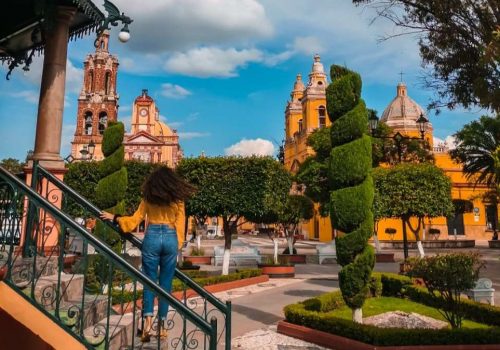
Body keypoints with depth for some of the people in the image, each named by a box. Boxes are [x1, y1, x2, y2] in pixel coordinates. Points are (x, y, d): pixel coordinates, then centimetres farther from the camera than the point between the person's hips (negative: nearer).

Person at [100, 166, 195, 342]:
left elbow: (135, 220, 7)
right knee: (166, 284, 7)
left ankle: (148, 320, -8)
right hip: (170, 239, 0)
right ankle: (162, 325, 11)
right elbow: (180, 225, 4)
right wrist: (178, 245, 11)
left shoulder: (148, 198, 6)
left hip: (152, 237, 0)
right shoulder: (177, 200, 6)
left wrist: (115, 218, 19)